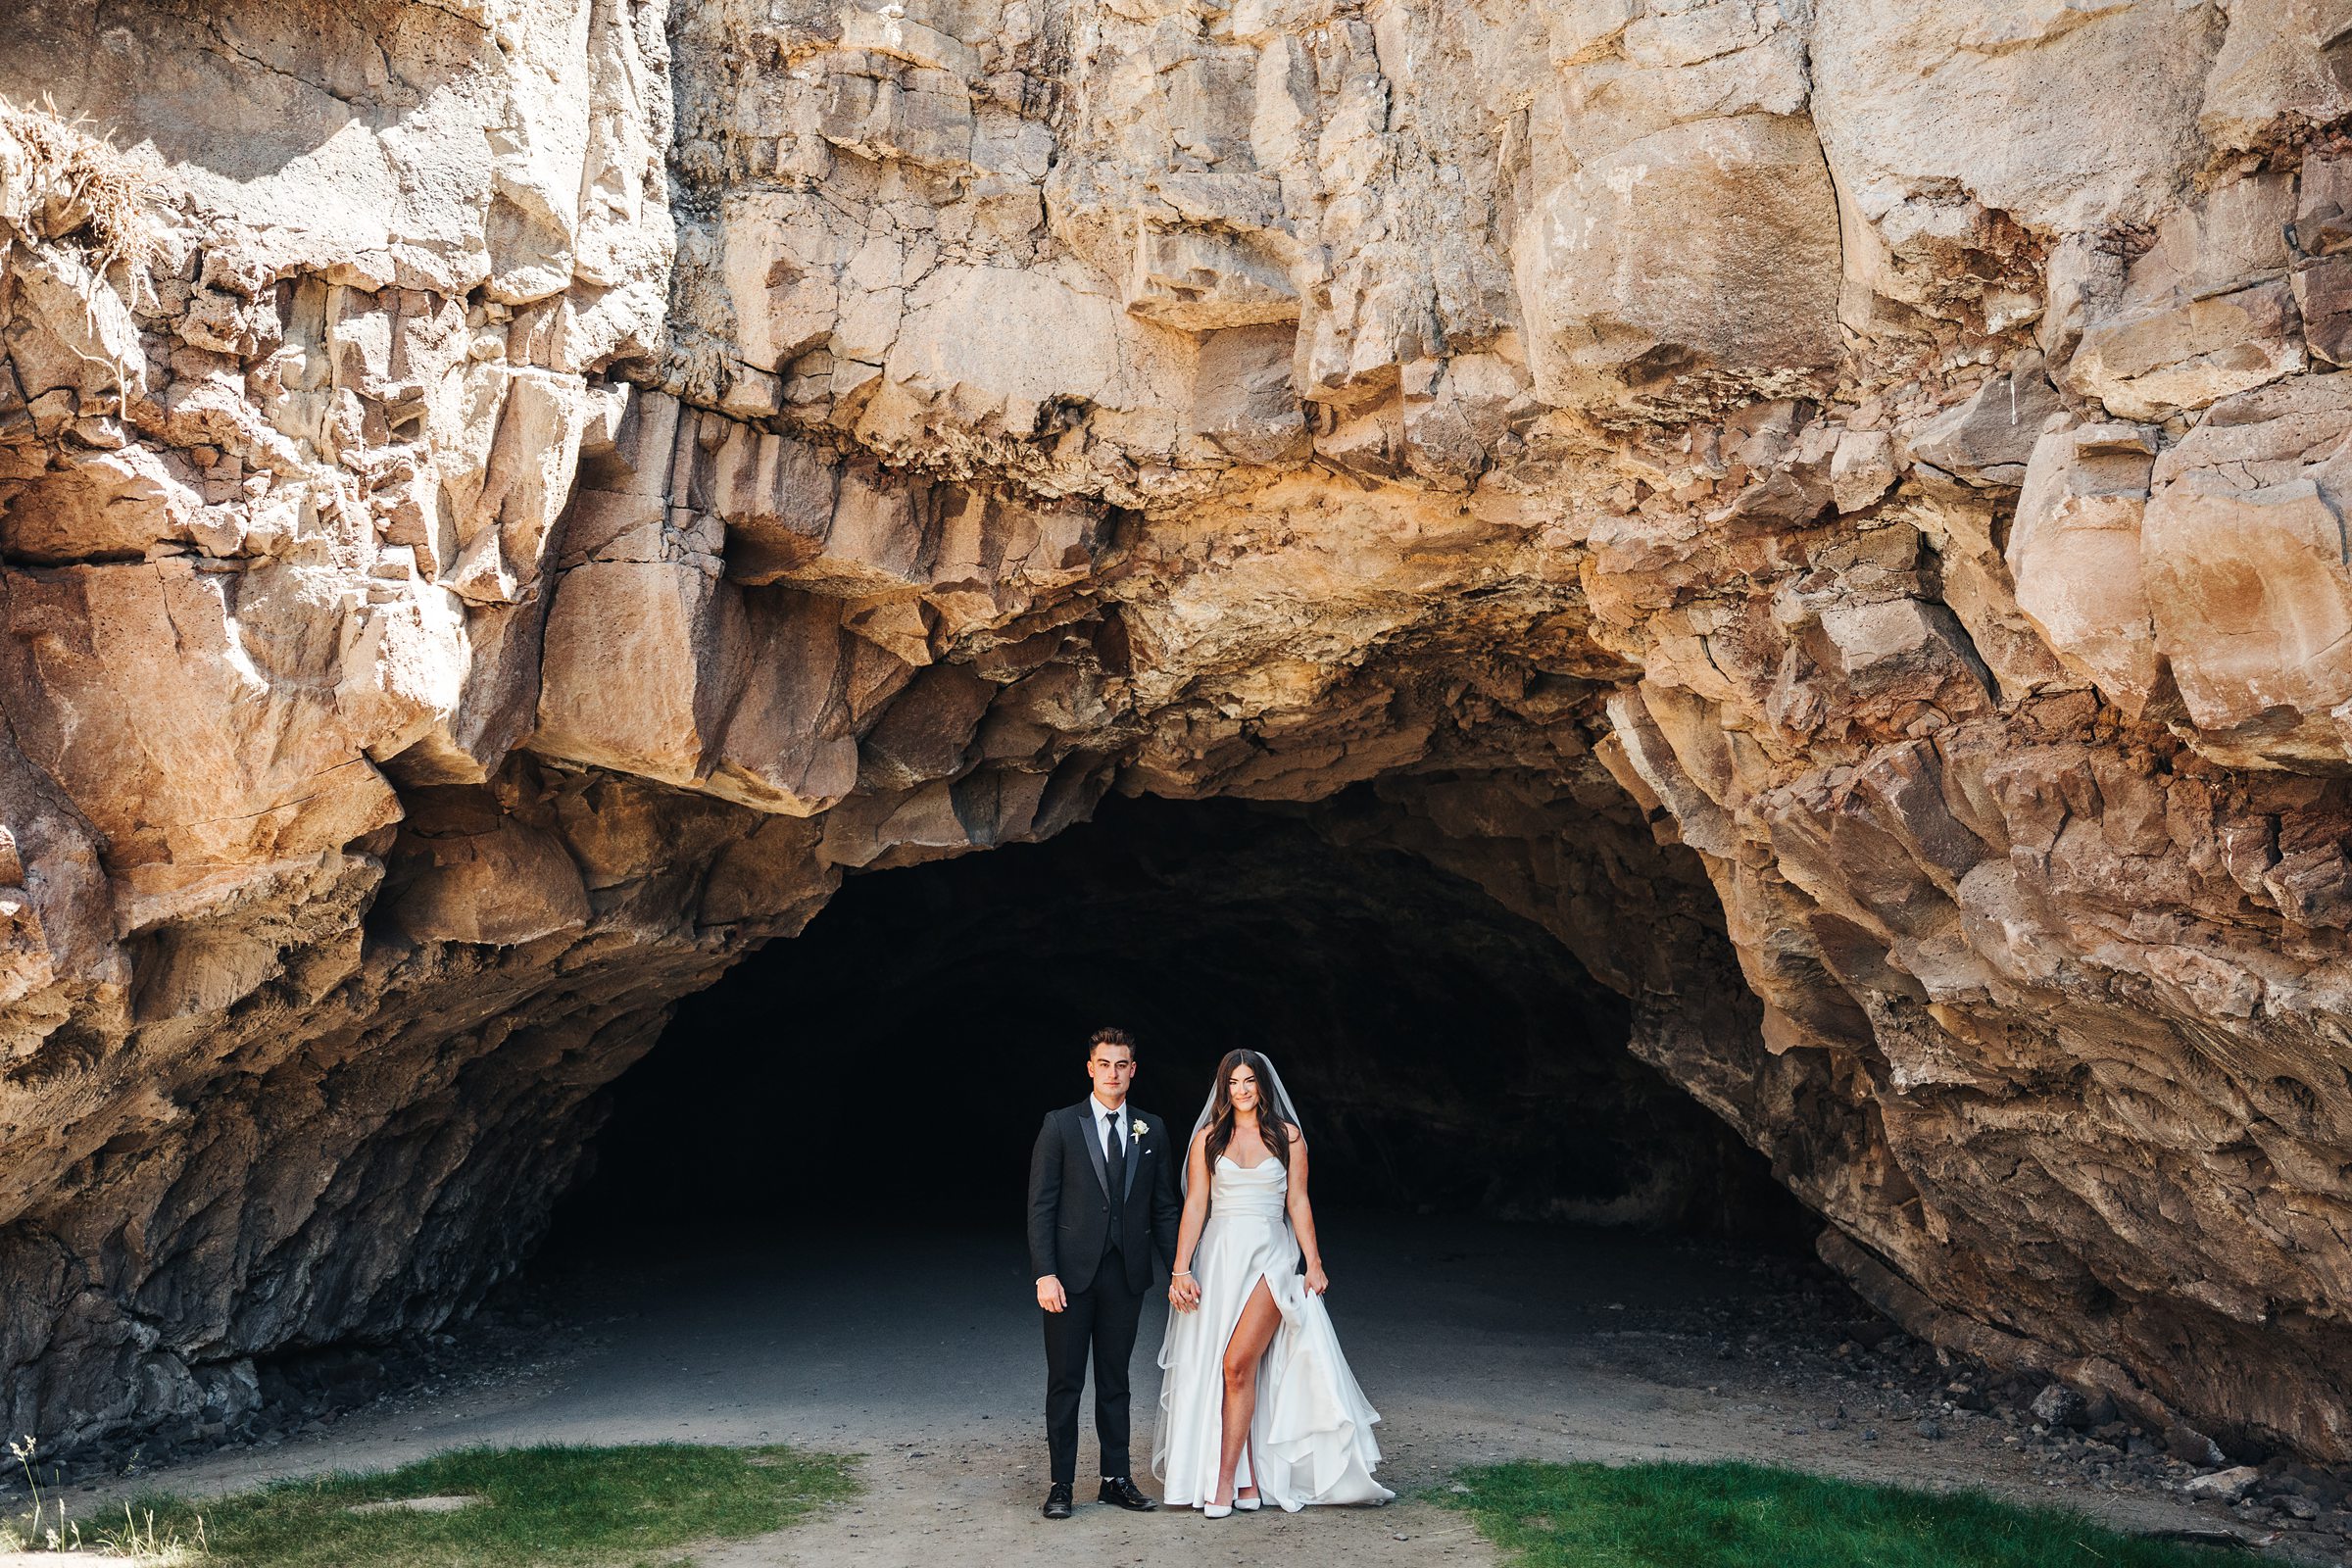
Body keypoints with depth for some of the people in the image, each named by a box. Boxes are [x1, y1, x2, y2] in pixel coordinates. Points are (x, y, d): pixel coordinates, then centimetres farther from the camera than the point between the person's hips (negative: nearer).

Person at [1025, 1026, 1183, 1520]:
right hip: (1071, 1274, -3)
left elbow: (1164, 1208, 10)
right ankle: (1061, 1484, 11)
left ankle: (1116, 1479, 20)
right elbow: (1041, 1205, -5)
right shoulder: (1061, 1125, -2)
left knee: (1115, 1381, 12)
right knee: (1065, 1382, 3)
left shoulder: (1152, 1130, 8)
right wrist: (1045, 1273, -13)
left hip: (1126, 1275, 3)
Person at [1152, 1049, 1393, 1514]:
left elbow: (1298, 1202, 6)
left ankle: (1226, 1479, -8)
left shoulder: (1287, 1136, 6)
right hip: (1220, 1255, 2)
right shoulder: (1208, 1138, 7)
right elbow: (1195, 1205, 3)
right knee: (1213, 1368, 3)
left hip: (1271, 1256, -2)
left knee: (1237, 1364, -14)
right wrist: (1181, 1270, -4)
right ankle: (1249, 1482, 12)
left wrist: (1313, 1262, -1)